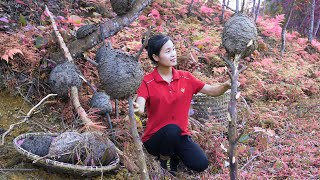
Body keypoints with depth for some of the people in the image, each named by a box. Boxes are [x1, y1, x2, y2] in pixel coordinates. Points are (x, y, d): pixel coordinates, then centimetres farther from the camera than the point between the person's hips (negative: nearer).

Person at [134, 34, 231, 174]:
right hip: (155, 138, -3)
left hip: (179, 136, 4)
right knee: (172, 129, -36)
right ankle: (163, 161, -6)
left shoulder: (186, 78, -1)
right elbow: (140, 108, -27)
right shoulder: (148, 82, -13)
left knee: (201, 164, -16)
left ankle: (175, 154, 15)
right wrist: (136, 109, -52)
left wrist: (227, 85, -22)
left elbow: (213, 91, -1)